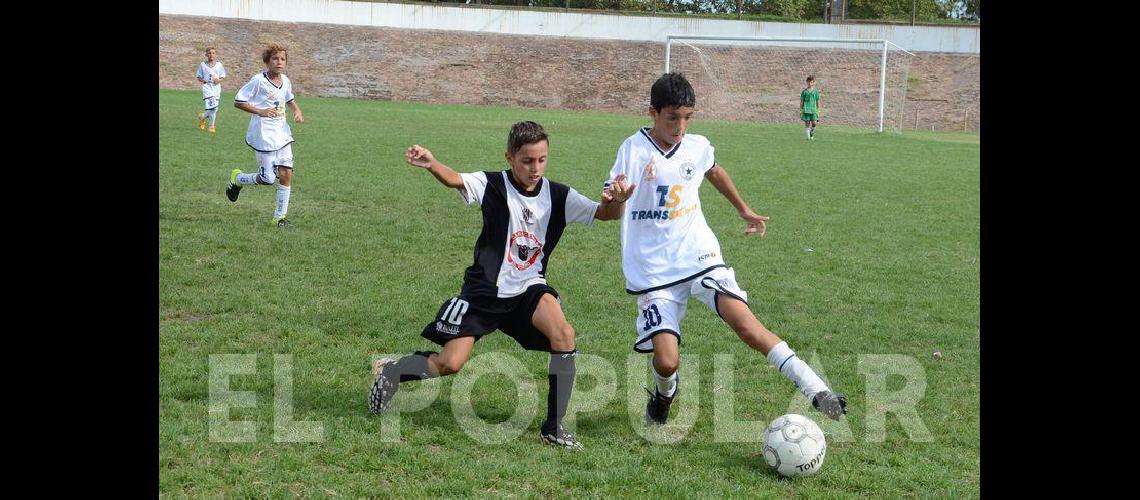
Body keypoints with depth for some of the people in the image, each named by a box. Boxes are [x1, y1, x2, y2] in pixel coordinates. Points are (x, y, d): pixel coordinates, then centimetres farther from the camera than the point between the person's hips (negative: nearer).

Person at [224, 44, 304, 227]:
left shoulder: (285, 81, 8)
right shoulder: (258, 80, -12)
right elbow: (238, 102, -8)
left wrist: (297, 111, 8)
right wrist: (260, 111, -20)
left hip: (282, 134, 6)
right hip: (263, 136, -6)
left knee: (286, 174, -2)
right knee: (268, 178, -7)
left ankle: (280, 217, 8)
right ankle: (237, 179, 23)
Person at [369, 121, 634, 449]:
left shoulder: (559, 196, -3)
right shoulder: (493, 185, -12)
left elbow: (604, 214, -7)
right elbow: (455, 180, -31)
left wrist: (617, 201, -33)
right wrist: (432, 165, -54)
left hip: (529, 290, 3)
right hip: (484, 291, -3)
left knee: (564, 334, -25)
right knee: (450, 364, -7)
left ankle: (553, 427, -12)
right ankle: (389, 372, 25)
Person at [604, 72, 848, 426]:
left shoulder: (697, 147, 3)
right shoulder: (635, 150, -11)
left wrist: (744, 211, 36)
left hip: (699, 255, 3)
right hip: (653, 271, -2)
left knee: (745, 323, -20)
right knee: (666, 361, -12)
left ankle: (816, 390, -18)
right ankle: (665, 393, 25)